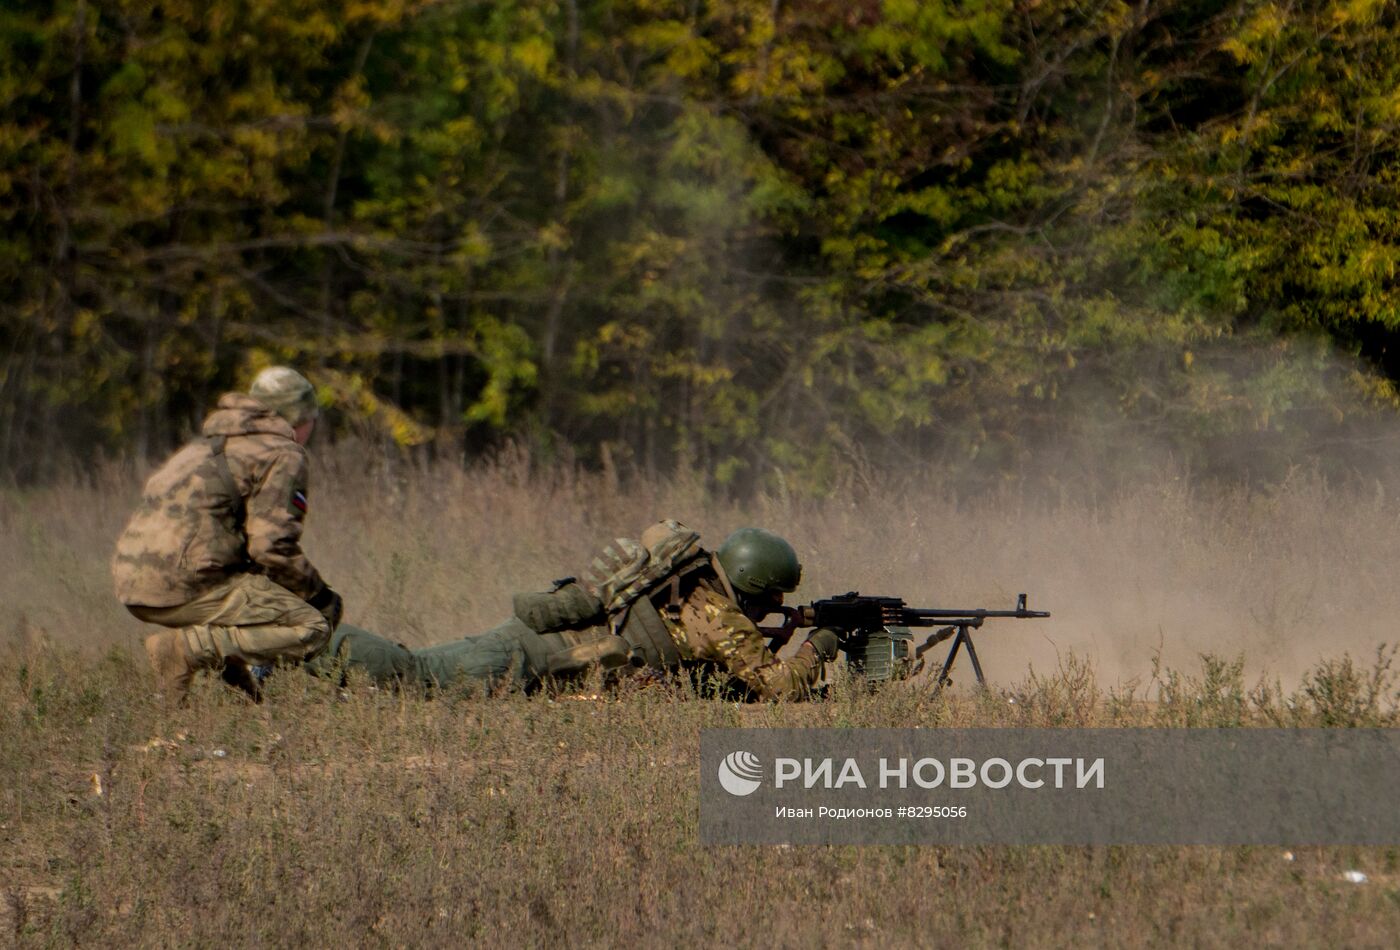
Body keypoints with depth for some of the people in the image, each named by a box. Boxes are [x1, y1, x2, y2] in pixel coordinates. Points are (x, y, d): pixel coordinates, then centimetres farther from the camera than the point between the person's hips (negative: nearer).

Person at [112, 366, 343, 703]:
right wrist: (320, 595, 4)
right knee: (311, 629, -10)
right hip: (184, 583, -9)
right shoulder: (283, 455, 2)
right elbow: (272, 546, -10)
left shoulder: (210, 445, 30)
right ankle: (185, 648, -18)